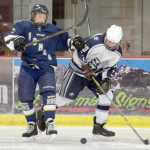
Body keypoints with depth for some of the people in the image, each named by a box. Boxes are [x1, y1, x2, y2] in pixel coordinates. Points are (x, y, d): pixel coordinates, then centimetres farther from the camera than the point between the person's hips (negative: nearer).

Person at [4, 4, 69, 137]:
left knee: (49, 92, -23)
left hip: (46, 68, -1)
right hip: (28, 67, 1)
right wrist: (16, 42, -31)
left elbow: (65, 42, 13)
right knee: (26, 98, 3)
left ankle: (50, 123, -24)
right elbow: (9, 37, -10)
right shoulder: (24, 26, 1)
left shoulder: (54, 31, 7)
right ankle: (32, 125, 20)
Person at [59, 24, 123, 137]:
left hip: (96, 74, 6)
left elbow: (110, 67, -2)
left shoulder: (117, 53, -9)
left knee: (107, 93, -9)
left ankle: (98, 126, 1)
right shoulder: (96, 42, -30)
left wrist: (107, 80, -16)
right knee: (66, 96, -6)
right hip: (78, 70, -6)